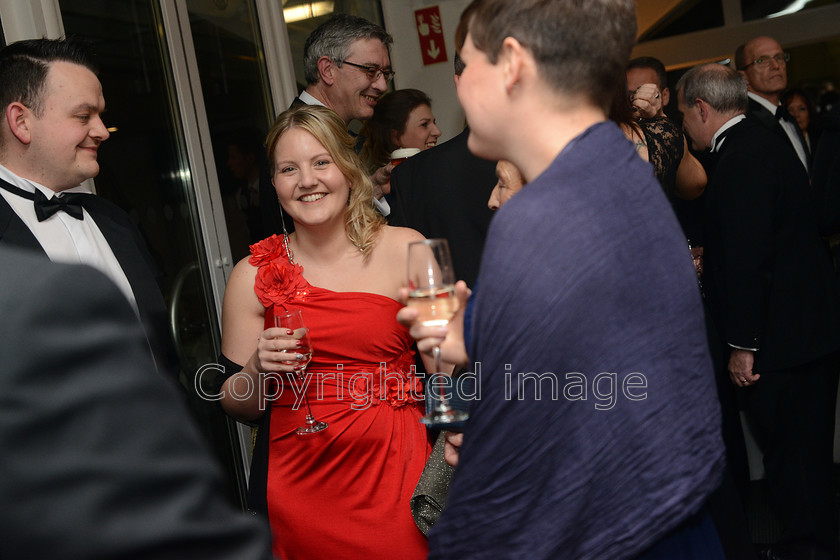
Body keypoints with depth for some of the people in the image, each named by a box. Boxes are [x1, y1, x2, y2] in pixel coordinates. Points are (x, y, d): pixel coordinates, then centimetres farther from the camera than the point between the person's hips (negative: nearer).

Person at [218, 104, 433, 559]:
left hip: (398, 471, 0)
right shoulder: (254, 275, -1)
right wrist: (259, 369, -14)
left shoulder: (406, 249, -4)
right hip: (303, 487, 1)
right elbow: (238, 407, 6)